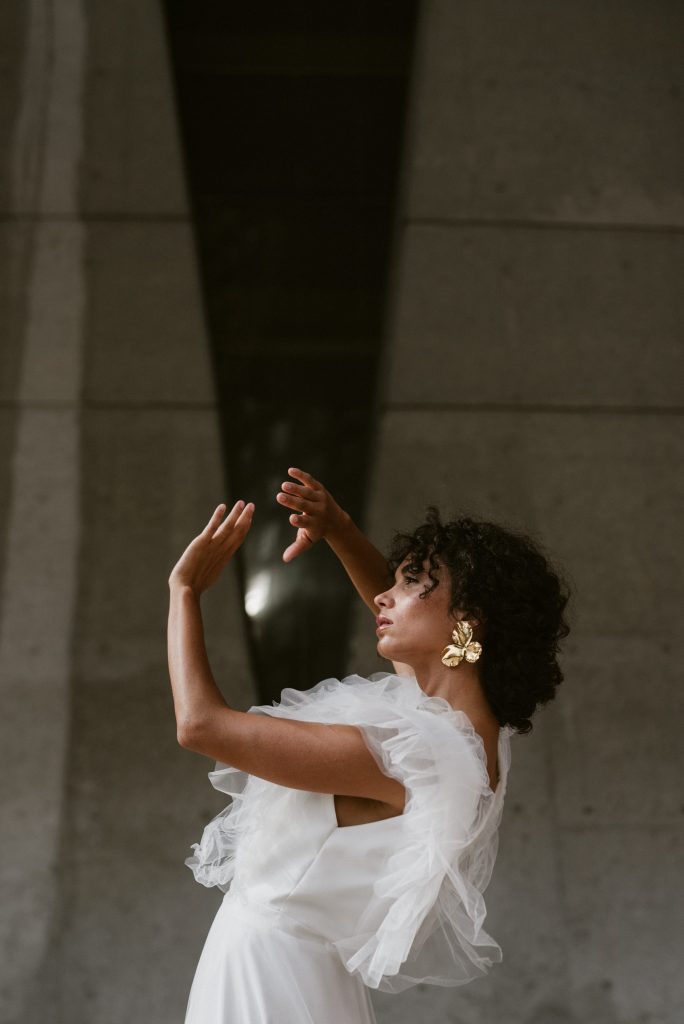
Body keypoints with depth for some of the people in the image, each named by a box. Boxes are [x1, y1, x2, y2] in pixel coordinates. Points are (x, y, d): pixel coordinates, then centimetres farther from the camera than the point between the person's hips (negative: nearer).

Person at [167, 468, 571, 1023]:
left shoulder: (413, 753, -27)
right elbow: (396, 610, 18)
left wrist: (184, 586, -13)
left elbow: (201, 723, -26)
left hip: (264, 964, -8)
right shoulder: (475, 725, -2)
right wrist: (335, 527, 3)